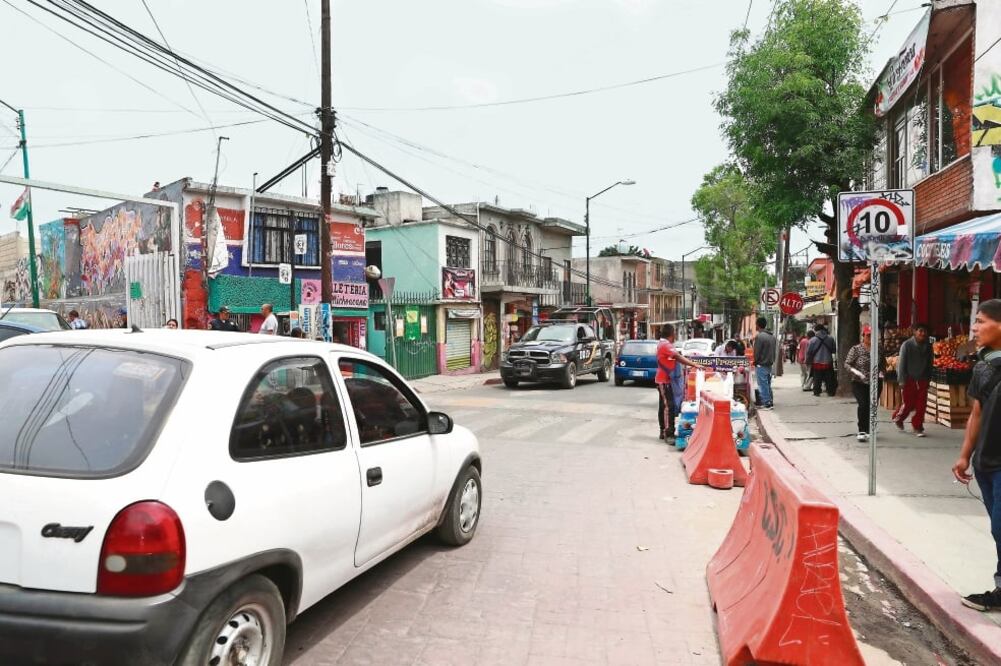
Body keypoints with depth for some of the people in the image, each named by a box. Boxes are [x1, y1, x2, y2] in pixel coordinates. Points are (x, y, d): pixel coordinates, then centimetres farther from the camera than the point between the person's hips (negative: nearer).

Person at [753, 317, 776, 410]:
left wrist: (755, 362, 1)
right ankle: (770, 402, 18)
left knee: (763, 385, -3)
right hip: (770, 364, 8)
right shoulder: (772, 336, 9)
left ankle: (766, 403, -2)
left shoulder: (759, 336, -17)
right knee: (768, 384, 15)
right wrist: (772, 361, 17)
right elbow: (774, 351, 13)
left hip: (761, 365, -8)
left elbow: (756, 352, -15)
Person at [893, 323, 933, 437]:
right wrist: (902, 380, -11)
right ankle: (898, 418, 28)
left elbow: (930, 363, 13)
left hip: (922, 380, 4)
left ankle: (917, 428, 12)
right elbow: (902, 363, -8)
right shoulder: (907, 345, -8)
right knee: (908, 404, 0)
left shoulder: (928, 346, 5)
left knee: (921, 405, 0)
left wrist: (928, 378, 10)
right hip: (909, 379, -4)